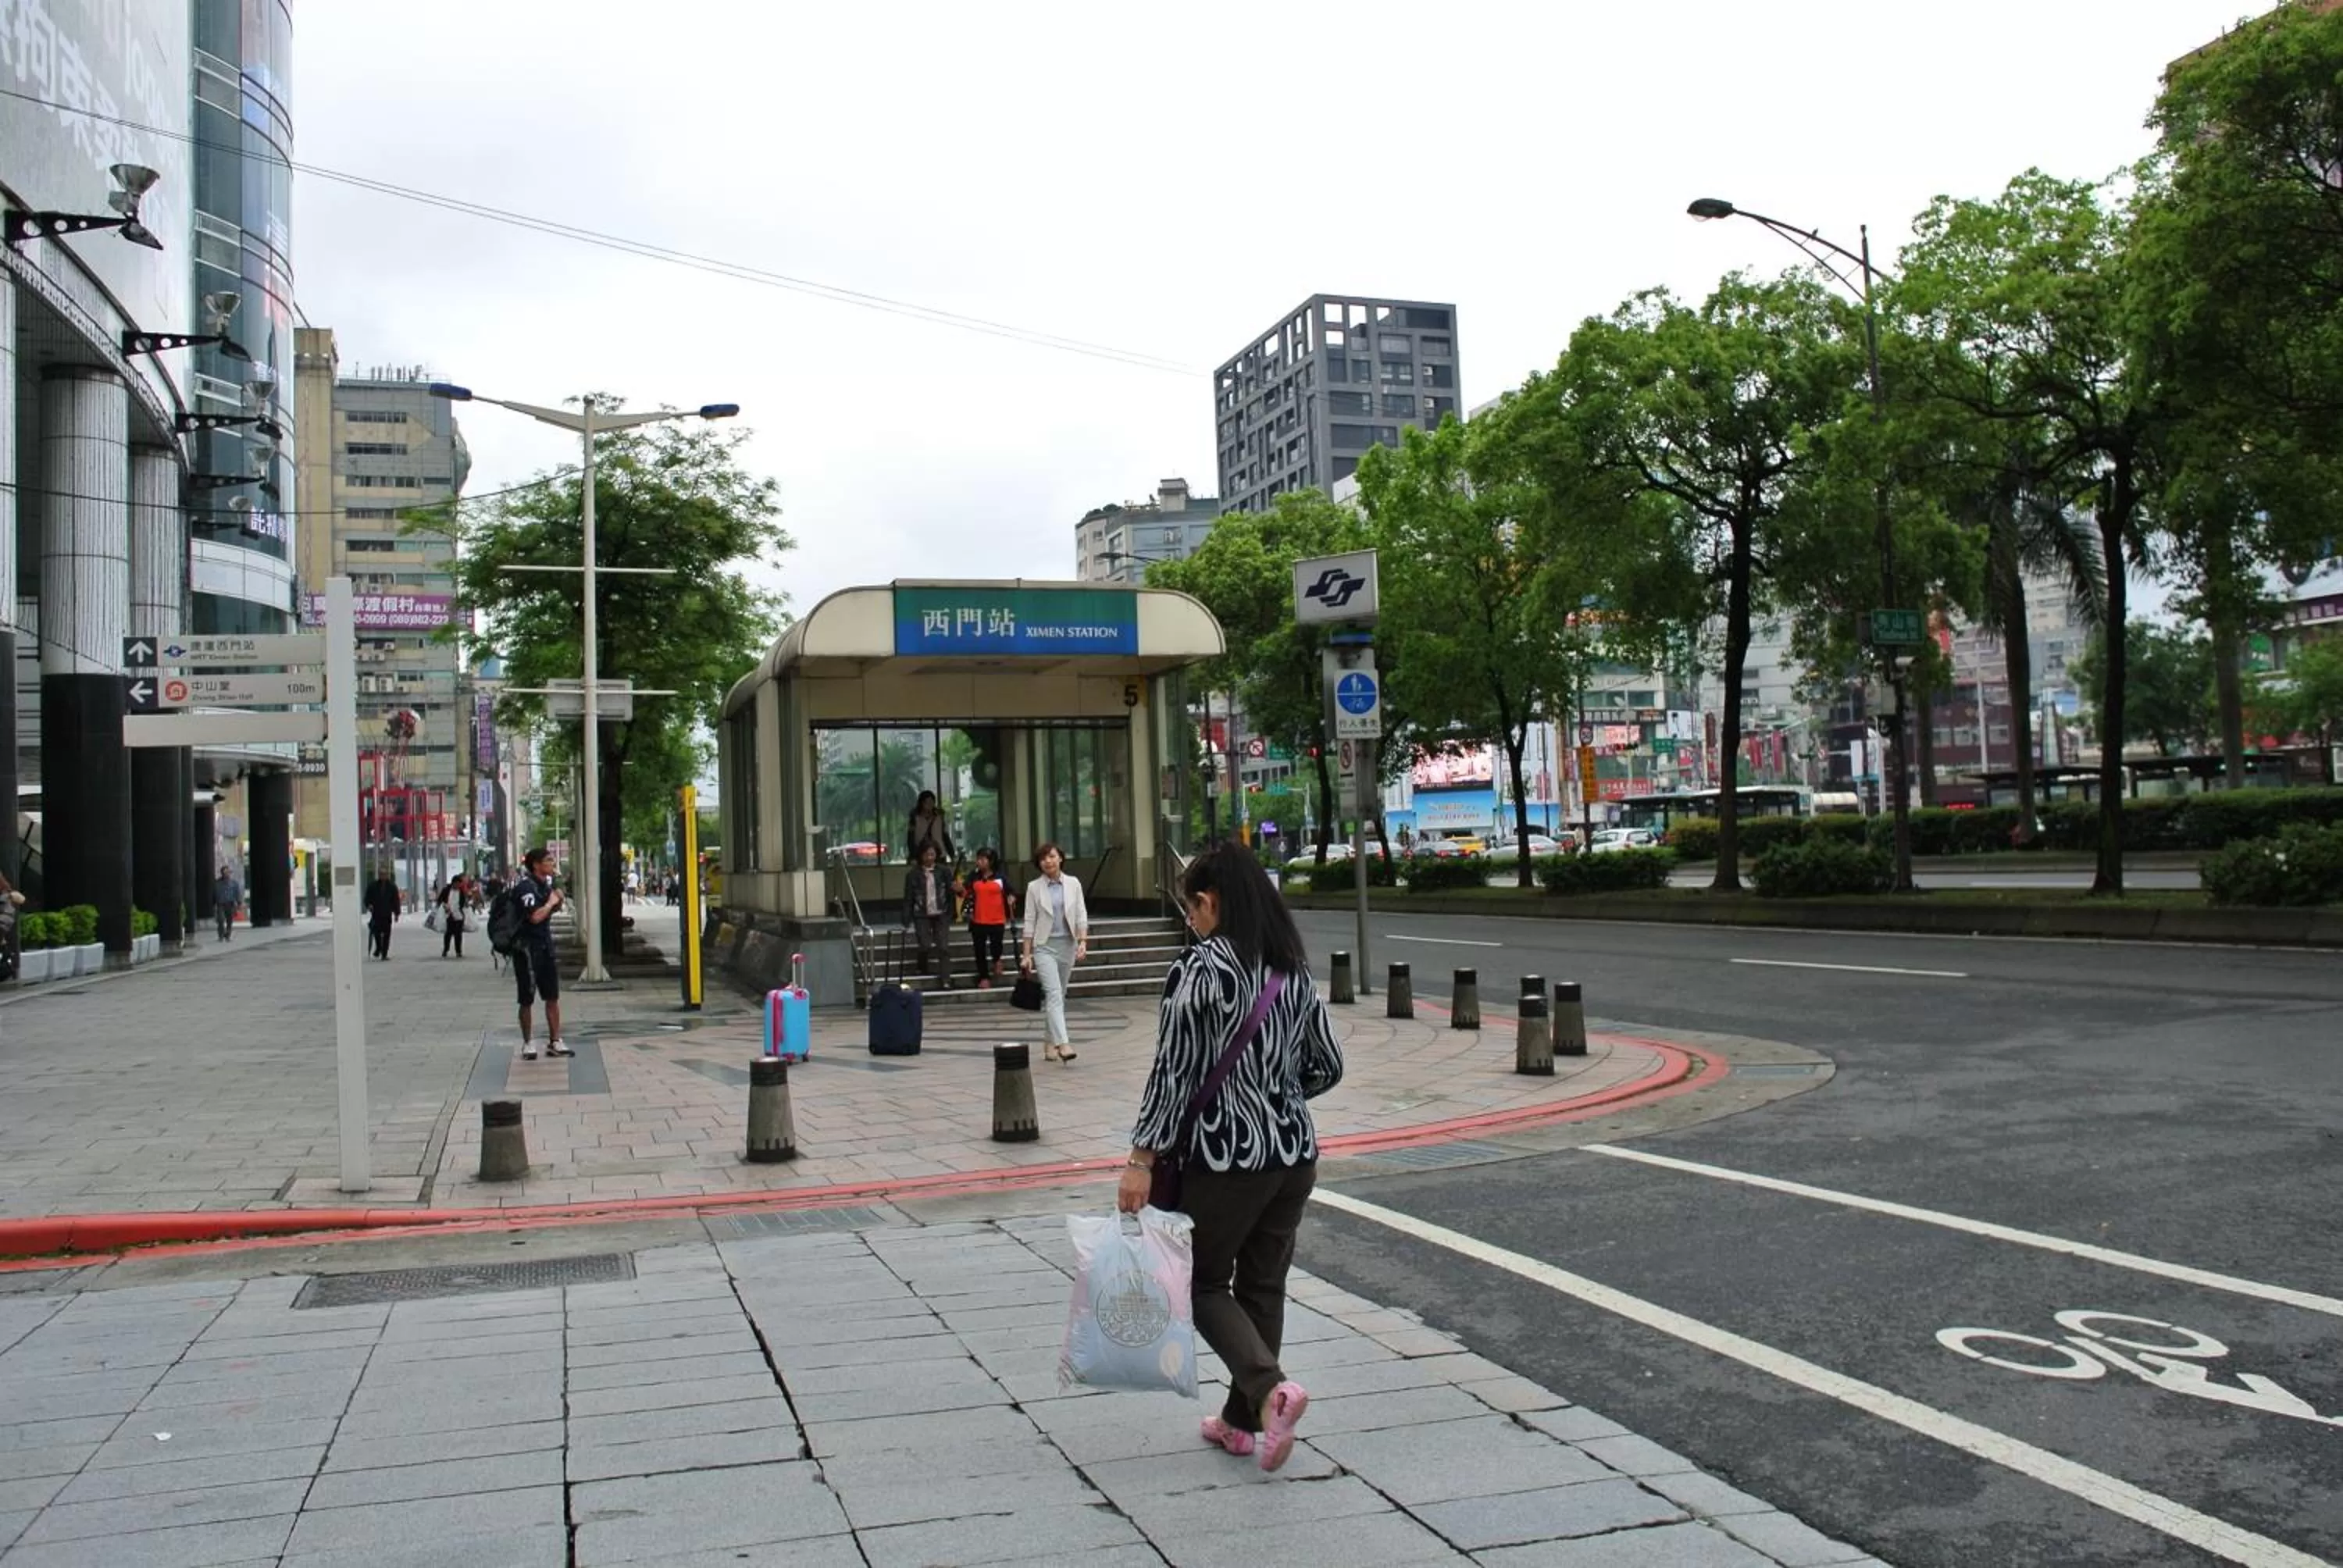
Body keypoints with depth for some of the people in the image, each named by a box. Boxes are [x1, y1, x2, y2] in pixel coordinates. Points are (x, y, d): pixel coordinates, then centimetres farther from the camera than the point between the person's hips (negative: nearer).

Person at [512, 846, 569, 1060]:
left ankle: (554, 1042, 15)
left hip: (545, 944, 8)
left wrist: (559, 900, 3)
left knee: (553, 996, 8)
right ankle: (528, 1044, 15)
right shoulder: (526, 886, -18)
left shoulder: (548, 881, 7)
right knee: (527, 999, 4)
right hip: (527, 946, -8)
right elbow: (536, 916, -29)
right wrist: (551, 902, -14)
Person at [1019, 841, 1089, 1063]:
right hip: (1045, 945, -3)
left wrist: (1082, 941, -8)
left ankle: (1051, 1042, 21)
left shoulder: (1073, 884, 5)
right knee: (1054, 993, -17)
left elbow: (1081, 916, 5)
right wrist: (1027, 954, 0)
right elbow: (1030, 922, 2)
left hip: (1068, 945, 3)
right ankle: (1063, 1043, -27)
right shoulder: (1034, 887, 0)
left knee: (1059, 995, 10)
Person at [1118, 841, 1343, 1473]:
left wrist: (1141, 1160, -12)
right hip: (1295, 1151, 6)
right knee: (1263, 1285, 17)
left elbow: (1174, 1072, -17)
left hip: (1224, 1156, -6)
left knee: (1205, 1283, 11)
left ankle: (1270, 1387, -9)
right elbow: (1327, 1065, 11)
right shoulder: (1295, 968, 6)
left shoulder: (1198, 969, -14)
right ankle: (1241, 1419, 26)